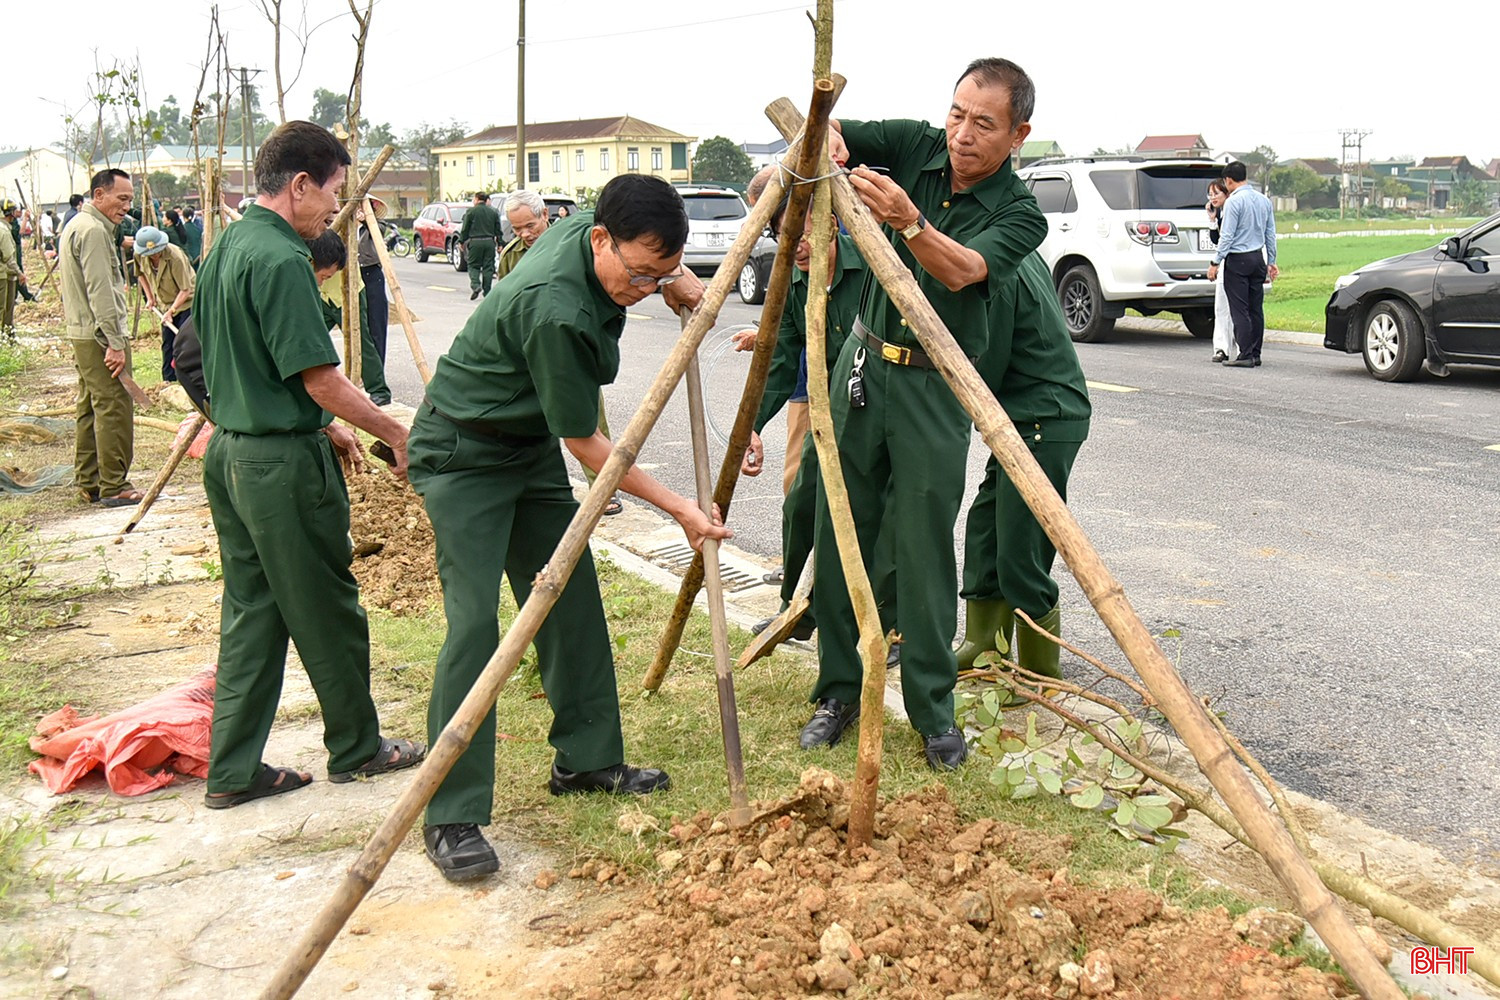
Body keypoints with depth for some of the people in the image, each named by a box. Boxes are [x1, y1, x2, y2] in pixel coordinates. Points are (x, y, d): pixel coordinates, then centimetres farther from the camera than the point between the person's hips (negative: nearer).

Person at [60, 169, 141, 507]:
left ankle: (88, 482, 20)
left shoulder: (77, 225, 19)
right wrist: (115, 343, -22)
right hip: (100, 336, -11)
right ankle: (114, 487, -7)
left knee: (91, 408, 14)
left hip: (82, 334, 11)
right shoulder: (94, 231, -15)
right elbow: (101, 292, -21)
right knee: (114, 409, -9)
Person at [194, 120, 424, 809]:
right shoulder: (281, 260, -19)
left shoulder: (226, 247, 12)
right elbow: (320, 378, -20)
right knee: (327, 612, 6)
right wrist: (396, 434, -9)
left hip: (230, 449, 9)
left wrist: (322, 429, 21)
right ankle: (356, 748, 22)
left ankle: (233, 771, 18)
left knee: (251, 611, 14)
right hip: (283, 462, -9)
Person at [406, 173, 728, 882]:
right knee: (474, 622, -15)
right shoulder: (553, 308, -33)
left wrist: (674, 280, -2)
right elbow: (584, 441, -23)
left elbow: (658, 268, 20)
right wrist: (678, 509, -18)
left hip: (532, 447, 9)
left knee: (572, 603, 9)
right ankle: (450, 819, -10)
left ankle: (588, 760, 22)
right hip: (464, 457, -9)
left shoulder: (591, 230, -8)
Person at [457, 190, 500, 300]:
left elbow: (465, 229, -1)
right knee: (488, 266, 6)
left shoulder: (471, 212, -3)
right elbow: (498, 230, 12)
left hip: (475, 241, -3)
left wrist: (462, 241, 8)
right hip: (489, 241, 3)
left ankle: (475, 285, -15)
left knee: (473, 265, 6)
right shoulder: (493, 212, 9)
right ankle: (487, 291, 6)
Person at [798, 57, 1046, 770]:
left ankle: (934, 713, 8)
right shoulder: (917, 147, 0)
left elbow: (962, 271, -28)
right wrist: (825, 138, -25)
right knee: (838, 536, 6)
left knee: (925, 551, -4)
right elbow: (826, 131, -1)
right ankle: (837, 691, 18)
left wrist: (909, 223, -46)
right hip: (863, 359, 4)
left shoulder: (1019, 214, -10)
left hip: (934, 386, -4)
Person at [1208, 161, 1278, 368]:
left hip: (1237, 260, -7)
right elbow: (1271, 234, 14)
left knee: (1240, 310, -5)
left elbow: (1227, 236, -15)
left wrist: (1215, 263, -10)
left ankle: (1245, 355, -8)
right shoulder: (1264, 200, 10)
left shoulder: (1233, 201, -12)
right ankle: (1255, 355, 12)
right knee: (1256, 308, 9)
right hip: (1258, 258, 7)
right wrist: (1271, 262, 20)